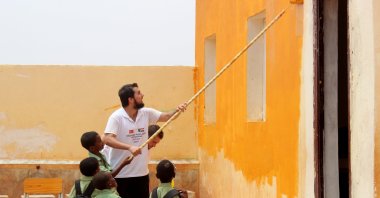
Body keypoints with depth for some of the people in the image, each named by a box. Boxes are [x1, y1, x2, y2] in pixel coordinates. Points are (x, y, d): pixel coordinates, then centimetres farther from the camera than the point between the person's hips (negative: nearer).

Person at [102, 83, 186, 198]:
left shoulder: (146, 113, 5)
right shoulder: (117, 117, -14)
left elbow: (167, 117, 12)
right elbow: (107, 139, -25)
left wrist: (177, 110, -10)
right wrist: (129, 147, -37)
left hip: (142, 173, 6)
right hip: (120, 175, -6)